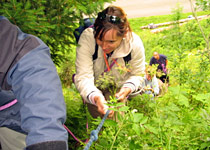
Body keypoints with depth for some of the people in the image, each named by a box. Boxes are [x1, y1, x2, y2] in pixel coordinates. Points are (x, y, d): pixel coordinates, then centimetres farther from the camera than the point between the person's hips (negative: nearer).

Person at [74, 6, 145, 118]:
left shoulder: (135, 43, -30)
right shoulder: (87, 38, -36)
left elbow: (137, 75, -12)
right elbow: (83, 77, -38)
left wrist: (127, 88, -34)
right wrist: (96, 98, -57)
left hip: (118, 87, 1)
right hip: (94, 87, 0)